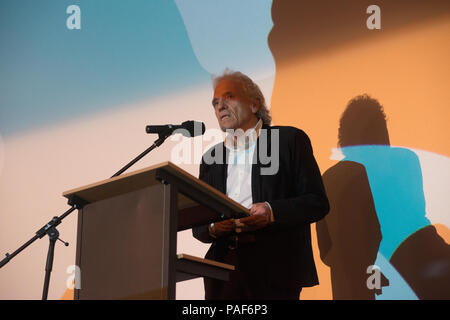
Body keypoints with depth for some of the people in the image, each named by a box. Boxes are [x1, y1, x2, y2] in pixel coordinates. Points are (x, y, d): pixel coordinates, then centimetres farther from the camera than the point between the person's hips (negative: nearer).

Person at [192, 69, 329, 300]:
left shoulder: (290, 140, 7)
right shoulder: (211, 158, 21)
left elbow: (318, 203, -1)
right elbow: (198, 225, 19)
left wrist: (271, 212, -15)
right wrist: (213, 227, -5)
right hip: (224, 268, 4)